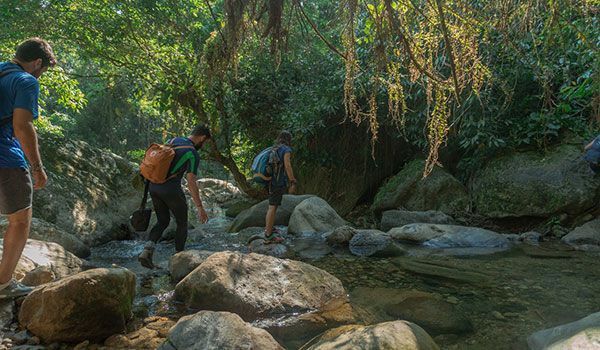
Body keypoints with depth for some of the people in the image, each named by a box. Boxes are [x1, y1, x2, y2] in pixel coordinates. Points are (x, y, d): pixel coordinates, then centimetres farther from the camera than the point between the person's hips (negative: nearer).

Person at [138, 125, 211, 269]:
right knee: (182, 223, 14)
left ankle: (147, 251, 0)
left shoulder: (173, 140, 12)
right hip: (171, 189, -7)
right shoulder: (193, 154, -12)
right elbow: (191, 183, -17)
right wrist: (200, 207, -13)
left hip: (154, 186, 7)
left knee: (163, 221, 20)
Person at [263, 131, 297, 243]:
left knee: (272, 206, 21)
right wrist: (293, 183, -18)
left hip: (272, 181, 9)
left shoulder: (274, 149, 15)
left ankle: (268, 228, 35)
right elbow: (287, 166, -18)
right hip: (279, 182, -9)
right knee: (273, 207, -8)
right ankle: (269, 236, -6)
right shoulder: (286, 149, -10)